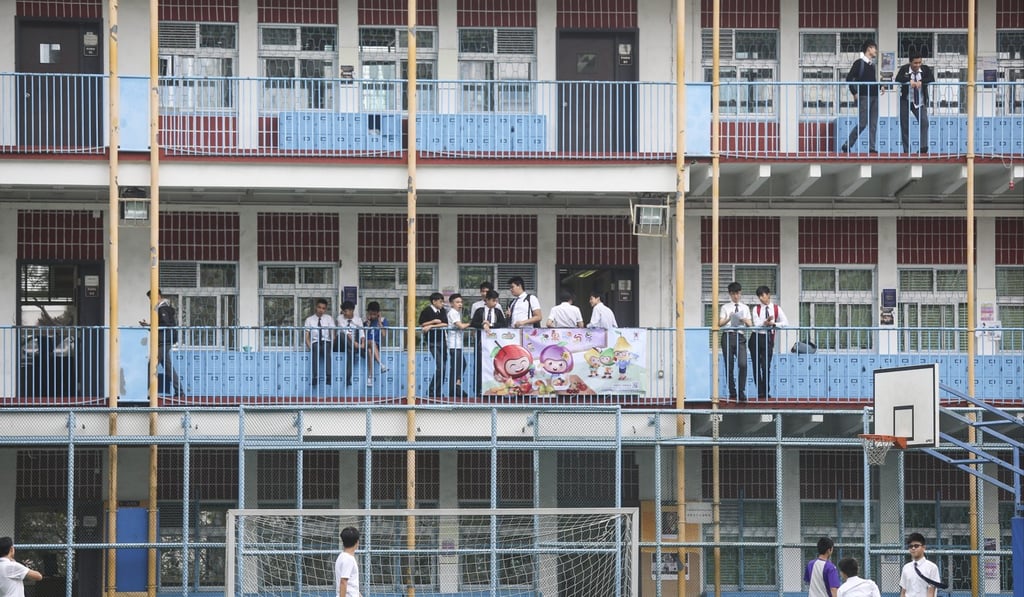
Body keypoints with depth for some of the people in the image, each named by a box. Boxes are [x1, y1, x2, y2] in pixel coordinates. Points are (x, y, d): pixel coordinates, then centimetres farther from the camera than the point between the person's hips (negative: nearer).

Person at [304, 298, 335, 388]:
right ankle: (315, 377, -46)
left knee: (327, 350, -36)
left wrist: (331, 346, -12)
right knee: (315, 349, -37)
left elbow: (332, 335, 3)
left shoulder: (329, 318, 11)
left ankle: (328, 377, -47)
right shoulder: (309, 320, 9)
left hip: (326, 343, 0)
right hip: (315, 343, 0)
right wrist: (310, 347, -12)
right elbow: (307, 337, 5)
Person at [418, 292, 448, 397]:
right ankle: (433, 391, -7)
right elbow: (421, 324, -7)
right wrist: (433, 321, -13)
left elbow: (445, 324, -2)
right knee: (440, 367, -14)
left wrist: (431, 326, -11)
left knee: (442, 368, 6)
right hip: (432, 342, -6)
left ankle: (437, 392, 13)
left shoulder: (442, 311, 9)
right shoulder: (427, 311, -6)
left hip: (441, 341, 6)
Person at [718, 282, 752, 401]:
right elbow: (720, 323, 0)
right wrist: (729, 318, -18)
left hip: (740, 337, 1)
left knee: (743, 364, -16)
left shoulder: (745, 308, 19)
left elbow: (749, 325, 12)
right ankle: (732, 392, 9)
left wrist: (745, 321, -11)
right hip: (728, 336, -1)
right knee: (729, 366, 0)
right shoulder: (725, 308, 12)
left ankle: (742, 392, -13)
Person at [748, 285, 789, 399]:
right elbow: (756, 325, -8)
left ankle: (766, 392, 3)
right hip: (756, 338, 1)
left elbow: (785, 323, -3)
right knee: (756, 366, -1)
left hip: (769, 338, -1)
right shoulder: (756, 309, 5)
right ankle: (760, 392, 5)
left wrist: (774, 324, -16)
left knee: (766, 366, -7)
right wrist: (766, 322, -26)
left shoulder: (776, 309, 6)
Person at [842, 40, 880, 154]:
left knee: (873, 124, 2)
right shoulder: (859, 62, -5)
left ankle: (871, 147, 3)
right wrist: (855, 93, -11)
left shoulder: (872, 64, 16)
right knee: (862, 123, -10)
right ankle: (847, 145, -1)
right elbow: (849, 78, -8)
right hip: (864, 97, -7)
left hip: (874, 97, 7)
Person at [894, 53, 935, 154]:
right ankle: (906, 151, 8)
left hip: (920, 102, 1)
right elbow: (897, 79, -24)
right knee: (905, 126, 1)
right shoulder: (904, 69, -8)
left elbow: (932, 80, -18)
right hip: (905, 101, -1)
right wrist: (910, 80, -35)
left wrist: (921, 82, -31)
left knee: (924, 122, -17)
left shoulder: (926, 69, -4)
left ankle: (923, 147, -18)